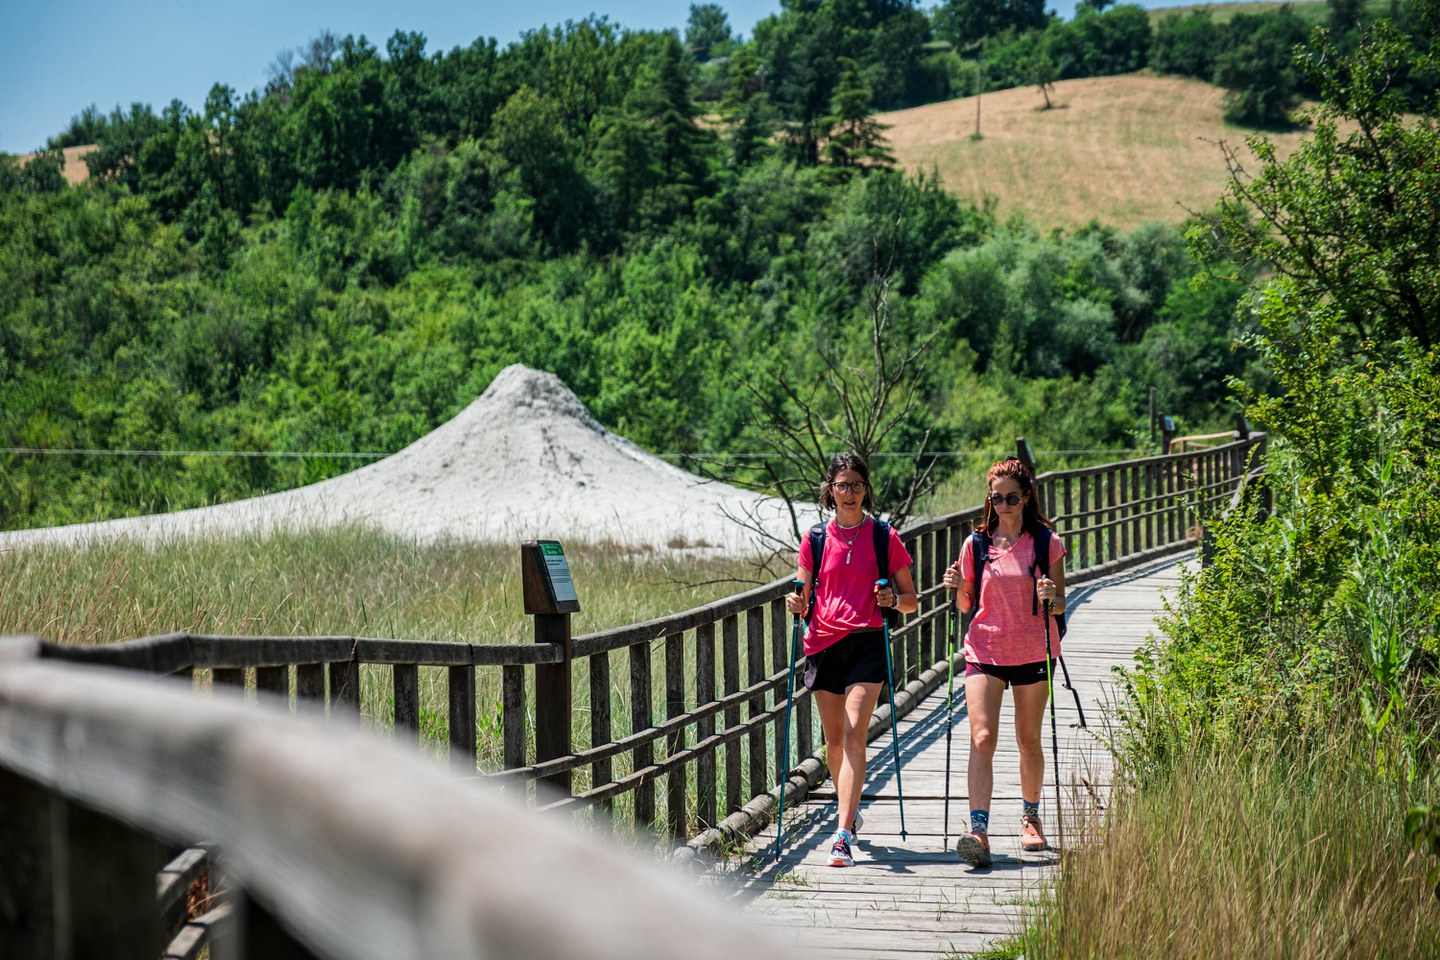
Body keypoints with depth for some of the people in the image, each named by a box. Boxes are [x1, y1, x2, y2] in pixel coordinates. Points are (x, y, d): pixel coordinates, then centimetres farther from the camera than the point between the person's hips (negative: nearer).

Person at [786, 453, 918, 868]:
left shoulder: (884, 537, 3)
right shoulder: (816, 538, 8)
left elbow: (911, 600, 8)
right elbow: (804, 599, 12)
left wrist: (893, 599, -14)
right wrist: (796, 604, -11)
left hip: (866, 643, -3)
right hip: (824, 643, 3)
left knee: (854, 734, -15)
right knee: (834, 738, 11)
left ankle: (844, 835, -21)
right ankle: (848, 809, 36)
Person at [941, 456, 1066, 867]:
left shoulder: (1046, 542, -1)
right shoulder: (976, 544, 4)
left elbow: (1059, 604, 2)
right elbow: (966, 605, 11)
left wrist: (1051, 598, -20)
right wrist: (958, 588, -10)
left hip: (1032, 651, 0)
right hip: (985, 650, 0)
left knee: (1029, 739, 10)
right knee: (982, 737, -13)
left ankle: (1030, 817, 33)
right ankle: (978, 832, -22)